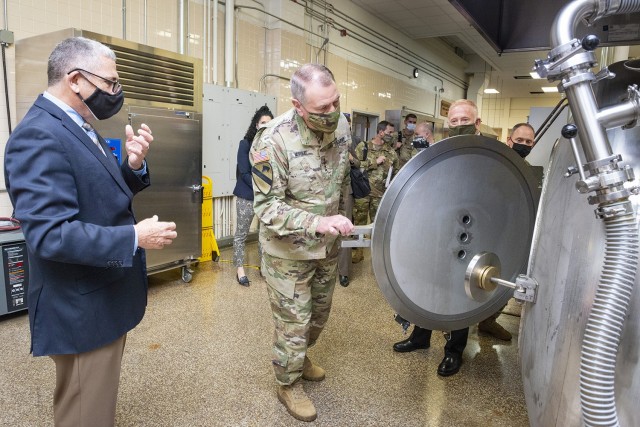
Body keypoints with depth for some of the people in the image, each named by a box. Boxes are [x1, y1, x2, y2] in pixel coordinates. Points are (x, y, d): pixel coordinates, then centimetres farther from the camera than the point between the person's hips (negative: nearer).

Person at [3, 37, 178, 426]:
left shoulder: (78, 128, 9)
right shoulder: (40, 136, -23)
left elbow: (106, 195, 13)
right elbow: (51, 235, -30)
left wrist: (134, 165, -6)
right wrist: (135, 238, -26)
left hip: (105, 298, 10)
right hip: (83, 310, -10)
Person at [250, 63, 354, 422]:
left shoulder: (342, 124, -8)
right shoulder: (273, 140, -27)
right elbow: (266, 206, -24)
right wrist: (316, 222, -37)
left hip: (328, 245, 6)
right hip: (289, 250, -6)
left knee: (320, 313, 24)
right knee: (294, 321, 9)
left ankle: (300, 358, 52)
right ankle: (289, 383, 36)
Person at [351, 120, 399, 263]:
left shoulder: (391, 152, 8)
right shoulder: (363, 146, -2)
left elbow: (395, 172, 15)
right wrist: (375, 162, -14)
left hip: (380, 193, 2)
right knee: (359, 222, 7)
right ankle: (358, 251, 20)